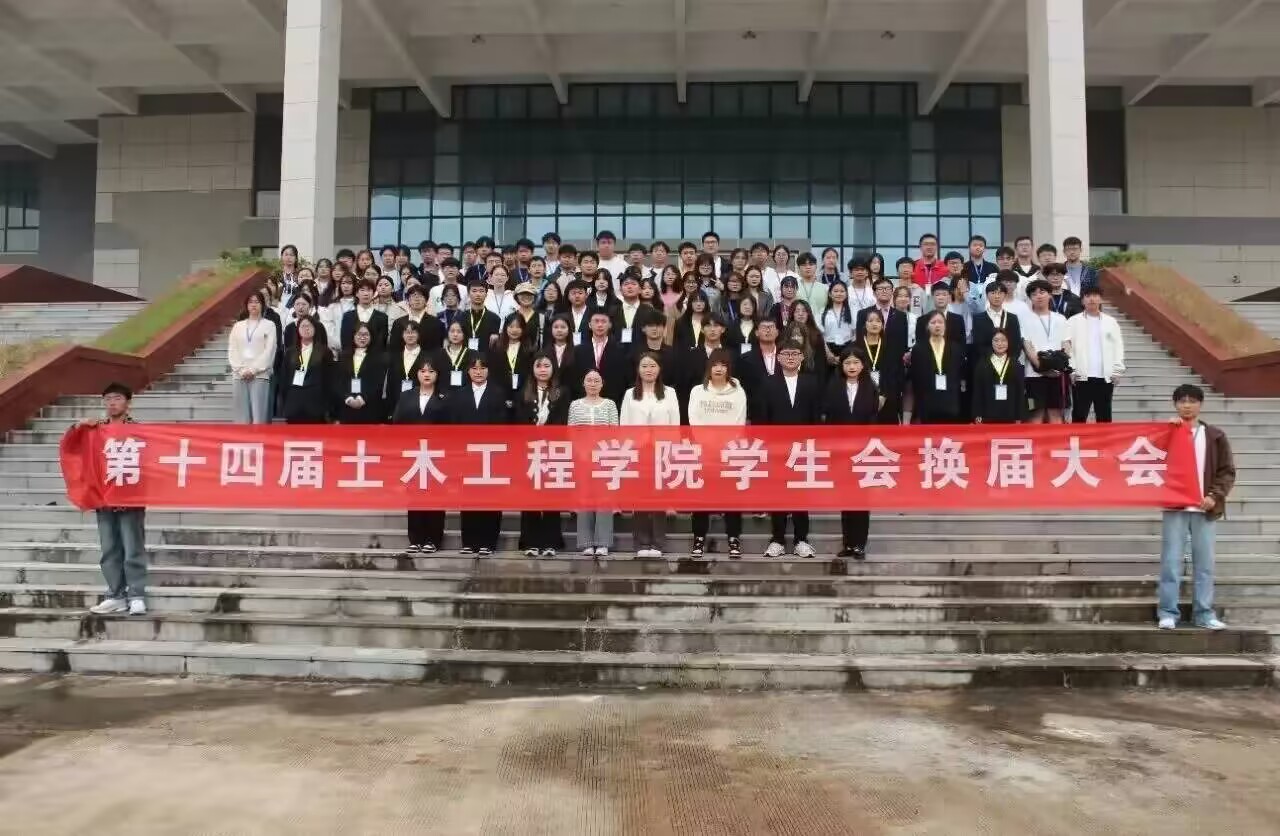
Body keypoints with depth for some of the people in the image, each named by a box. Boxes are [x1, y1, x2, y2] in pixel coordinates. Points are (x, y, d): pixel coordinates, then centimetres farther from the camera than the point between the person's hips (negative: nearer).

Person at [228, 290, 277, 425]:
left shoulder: (269, 325, 8)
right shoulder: (238, 326, 18)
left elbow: (269, 351, -2)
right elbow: (232, 350, 10)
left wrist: (253, 370, -10)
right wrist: (241, 370, -6)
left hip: (260, 375, -3)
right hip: (239, 376, 3)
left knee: (259, 416, -10)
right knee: (242, 417, 0)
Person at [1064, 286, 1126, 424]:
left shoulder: (1111, 321, 11)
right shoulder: (1074, 321, 5)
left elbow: (1118, 346, 8)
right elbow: (1066, 346, -1)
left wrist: (1117, 370, -1)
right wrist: (1071, 369, -9)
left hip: (1105, 376, 2)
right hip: (1081, 376, -2)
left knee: (1104, 415, 7)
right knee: (1079, 415, 0)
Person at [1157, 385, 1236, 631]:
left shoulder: (1215, 436, 9)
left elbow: (1227, 471, 7)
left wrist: (1214, 495, -8)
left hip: (1205, 508, 2)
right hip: (1174, 507, -1)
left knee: (1205, 563, 5)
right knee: (1171, 562, -2)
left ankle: (1204, 614, 12)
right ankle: (1167, 613, 2)